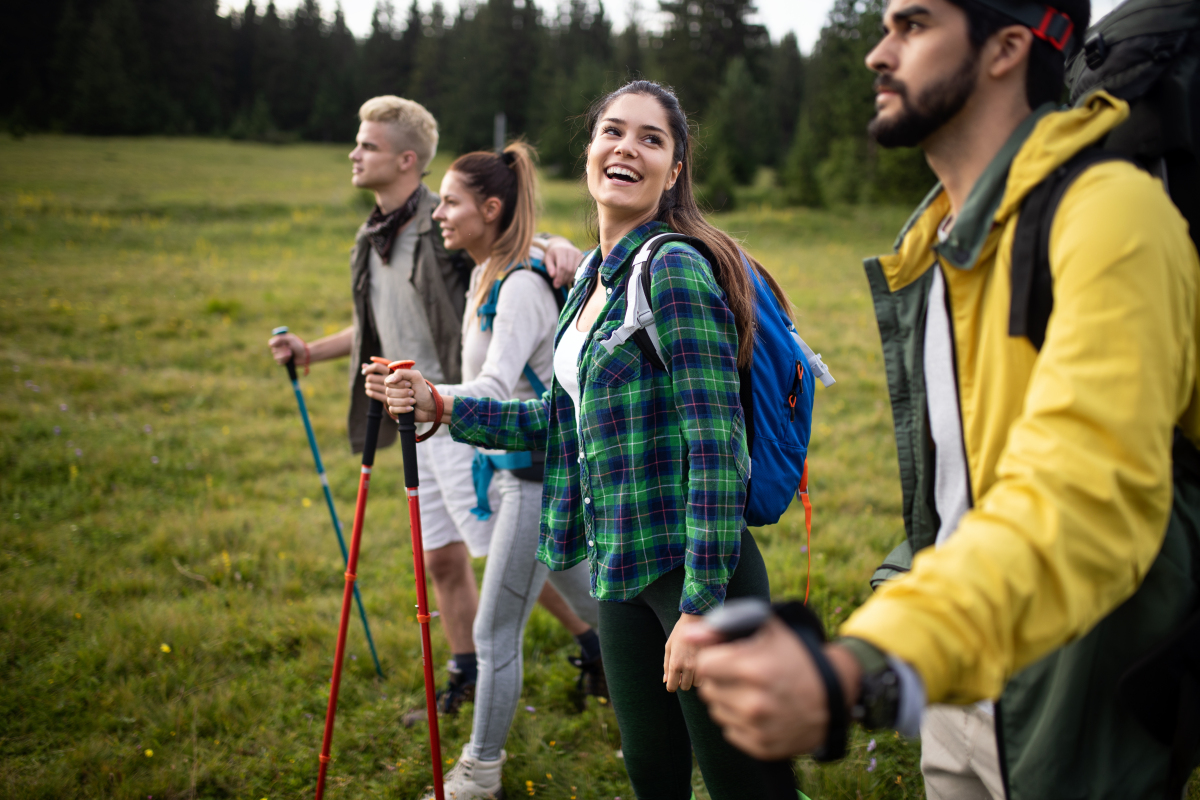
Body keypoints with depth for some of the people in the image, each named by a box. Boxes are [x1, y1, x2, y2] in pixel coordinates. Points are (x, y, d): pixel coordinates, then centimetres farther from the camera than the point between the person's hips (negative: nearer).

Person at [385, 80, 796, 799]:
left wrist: (699, 607, -22)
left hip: (694, 567, -8)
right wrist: (440, 406, 11)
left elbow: (717, 447, -20)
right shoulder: (593, 274, 11)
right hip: (620, 565, 8)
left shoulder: (675, 267, -16)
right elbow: (563, 420, 19)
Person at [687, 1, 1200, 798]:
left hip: (1078, 718, -8)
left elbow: (1085, 499, -35)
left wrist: (853, 674, -47)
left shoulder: (1108, 210, -21)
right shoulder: (934, 242, 9)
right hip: (952, 693, 8)